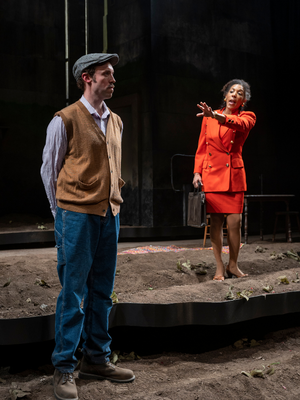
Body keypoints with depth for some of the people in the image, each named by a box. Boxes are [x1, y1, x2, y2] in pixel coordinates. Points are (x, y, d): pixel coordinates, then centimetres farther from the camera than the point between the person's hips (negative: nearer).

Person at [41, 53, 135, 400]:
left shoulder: (115, 121, 14)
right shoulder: (66, 119, -5)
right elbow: (49, 169, 0)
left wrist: (112, 200, 14)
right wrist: (62, 211, 2)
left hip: (109, 214, 6)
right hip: (76, 215, -6)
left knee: (102, 291, 11)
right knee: (73, 293, -2)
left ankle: (97, 359, 24)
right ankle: (63, 369, 10)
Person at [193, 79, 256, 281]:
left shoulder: (248, 117, 3)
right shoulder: (210, 117, 8)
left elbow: (239, 124, -23)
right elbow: (202, 148, 10)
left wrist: (217, 116, -41)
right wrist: (197, 172, -2)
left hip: (234, 175, 0)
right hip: (212, 174, 1)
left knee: (235, 222, -2)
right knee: (216, 222, 0)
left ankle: (233, 266, 14)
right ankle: (220, 268, 8)